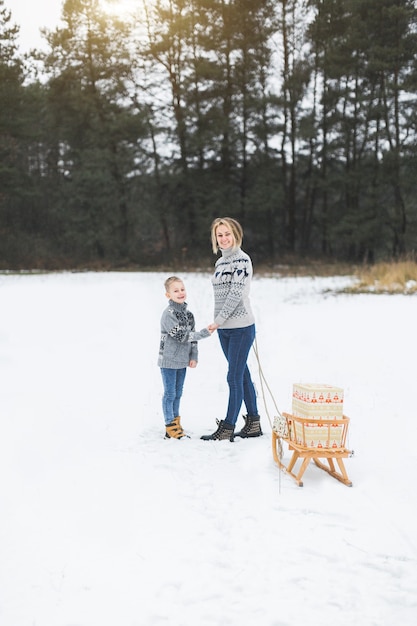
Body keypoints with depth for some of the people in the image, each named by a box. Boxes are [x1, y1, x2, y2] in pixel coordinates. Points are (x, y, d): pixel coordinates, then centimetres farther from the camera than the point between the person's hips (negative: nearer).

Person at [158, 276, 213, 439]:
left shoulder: (188, 313, 7)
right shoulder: (168, 314, -16)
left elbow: (191, 337, 12)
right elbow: (180, 335, -23)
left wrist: (194, 357, 4)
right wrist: (204, 333, -23)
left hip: (182, 361, 7)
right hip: (169, 361, -7)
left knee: (178, 394, 16)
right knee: (170, 394, 1)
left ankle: (176, 424, 28)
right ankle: (171, 429, 10)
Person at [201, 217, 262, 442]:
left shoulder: (242, 259, -9)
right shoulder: (220, 262, 14)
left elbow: (236, 293, -17)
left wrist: (218, 320, -17)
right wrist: (218, 323, 8)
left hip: (241, 327, -8)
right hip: (224, 329, 8)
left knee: (235, 377, -4)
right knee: (243, 375, 14)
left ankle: (227, 427, 3)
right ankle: (253, 423, 23)